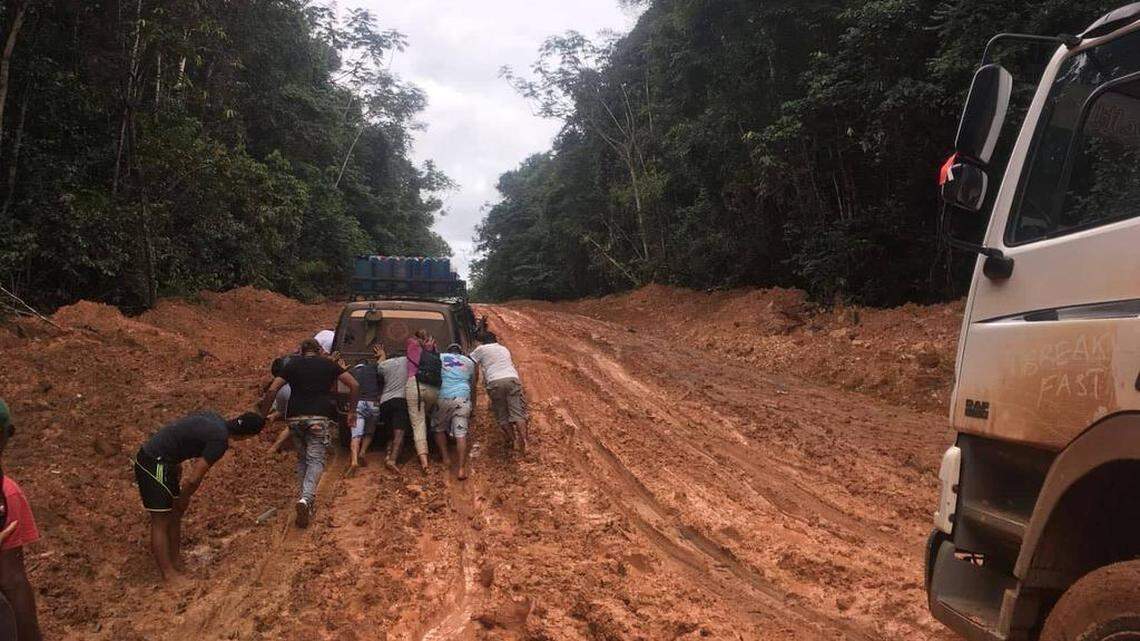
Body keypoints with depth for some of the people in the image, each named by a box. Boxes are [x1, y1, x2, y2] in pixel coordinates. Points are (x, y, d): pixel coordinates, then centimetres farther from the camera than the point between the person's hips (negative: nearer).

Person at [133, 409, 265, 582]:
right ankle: (169, 577, 2)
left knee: (175, 516, 15)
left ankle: (176, 567, 24)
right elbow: (193, 480, -20)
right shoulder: (220, 441, -22)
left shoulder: (213, 418, 3)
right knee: (161, 522, -4)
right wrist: (184, 499, -2)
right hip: (154, 465, -9)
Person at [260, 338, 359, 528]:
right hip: (320, 417, -2)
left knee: (302, 458, 17)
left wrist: (263, 414, 12)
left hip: (295, 417, 2)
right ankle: (306, 498, -26)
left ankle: (306, 499, 14)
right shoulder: (328, 364, 12)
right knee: (316, 459, -5)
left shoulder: (292, 365, 13)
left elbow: (272, 390, 4)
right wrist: (352, 411, 15)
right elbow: (354, 385, 8)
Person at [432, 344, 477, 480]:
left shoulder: (440, 357, 15)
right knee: (461, 433, -4)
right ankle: (462, 469, -13)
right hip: (463, 398, 1)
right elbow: (473, 386, 29)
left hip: (443, 397, -1)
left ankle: (445, 459, 14)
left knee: (439, 429, 20)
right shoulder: (469, 362, 22)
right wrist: (472, 408, 38)